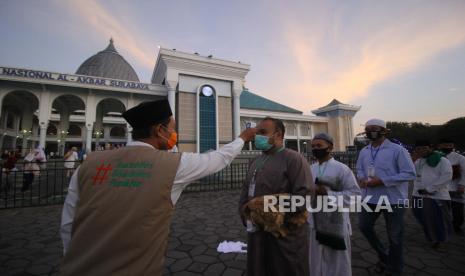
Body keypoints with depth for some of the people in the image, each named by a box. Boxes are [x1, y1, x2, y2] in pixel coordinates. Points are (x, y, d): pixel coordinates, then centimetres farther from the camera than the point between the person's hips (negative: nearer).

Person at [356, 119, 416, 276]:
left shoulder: (397, 150, -13)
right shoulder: (364, 152, 5)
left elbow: (410, 174, -16)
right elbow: (359, 169, 14)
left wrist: (382, 181, -23)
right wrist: (362, 178, -9)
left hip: (393, 199, -5)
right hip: (370, 198, 5)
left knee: (394, 236, 12)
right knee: (364, 226, 13)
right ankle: (383, 256, 38)